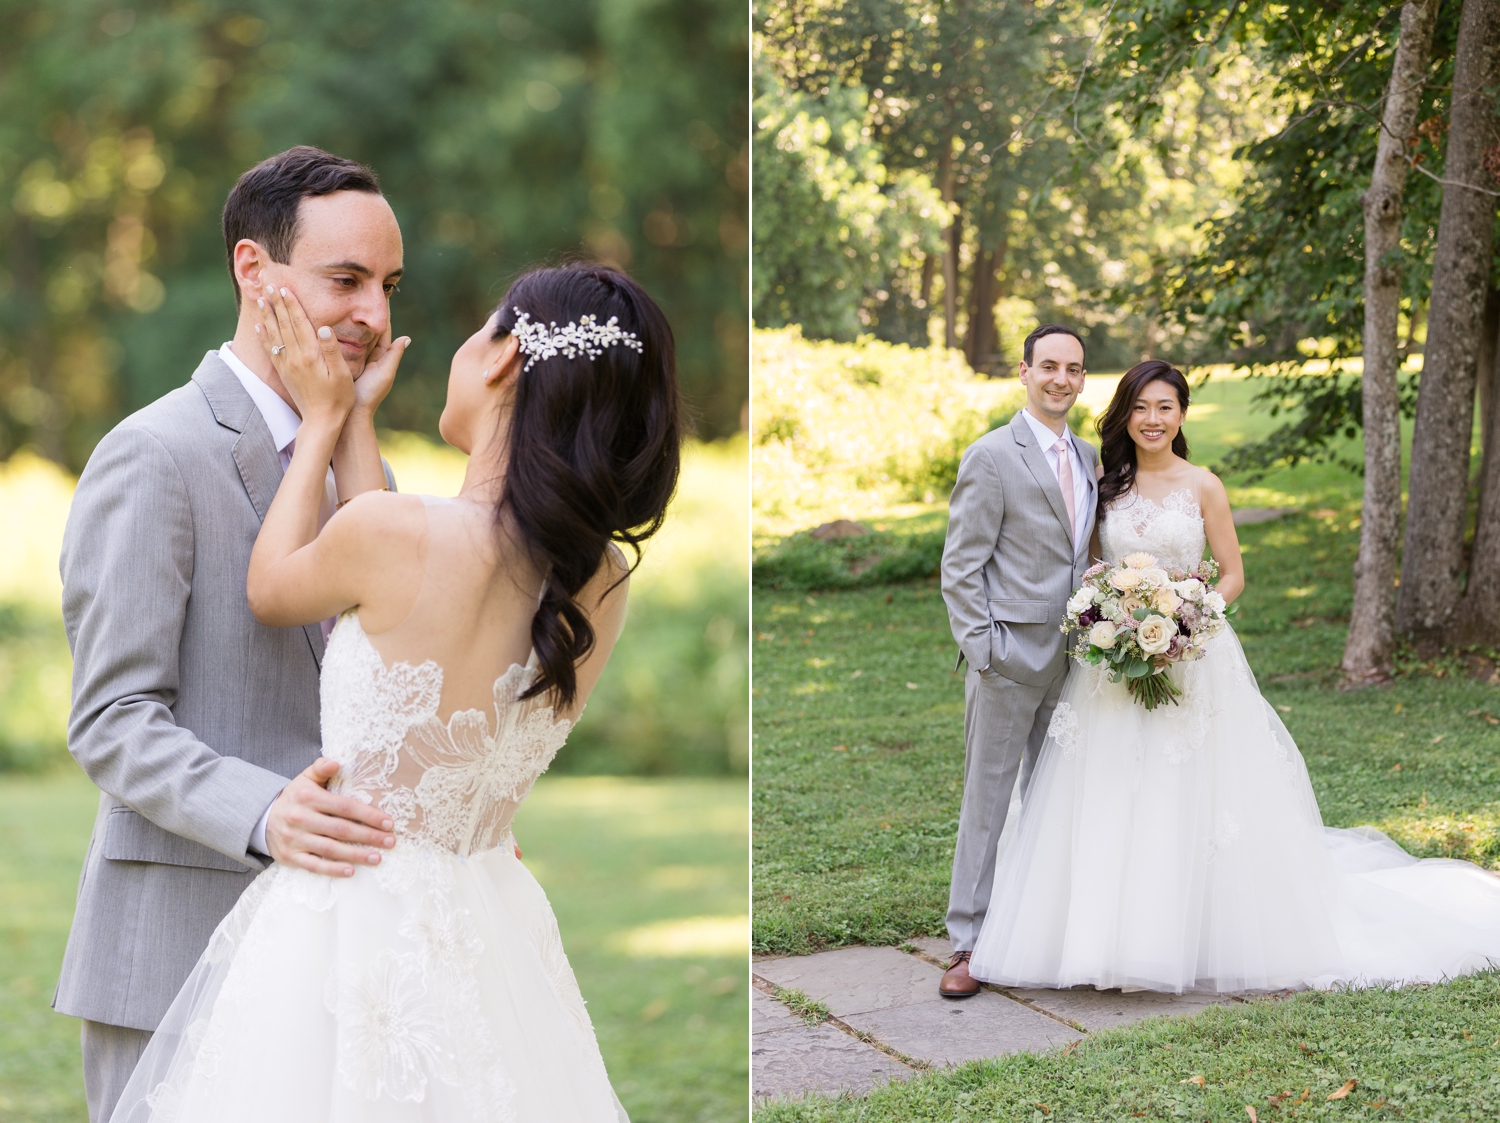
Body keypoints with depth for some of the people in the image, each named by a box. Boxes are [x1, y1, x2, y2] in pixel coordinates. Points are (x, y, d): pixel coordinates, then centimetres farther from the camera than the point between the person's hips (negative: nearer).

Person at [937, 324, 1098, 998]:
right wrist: (981, 650, -15)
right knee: (987, 797, -1)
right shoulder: (991, 457, -8)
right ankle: (968, 943, 4)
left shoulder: (1088, 458, 13)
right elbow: (961, 567, -9)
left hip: (1072, 658, 6)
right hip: (1010, 658, -6)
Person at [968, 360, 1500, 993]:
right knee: (1110, 807, 1)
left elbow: (1232, 576, 1)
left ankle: (1193, 943, 8)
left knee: (1187, 802, -2)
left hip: (1191, 659, -3)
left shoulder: (1203, 487, -1)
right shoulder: (1106, 485, 7)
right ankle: (1114, 937, 9)